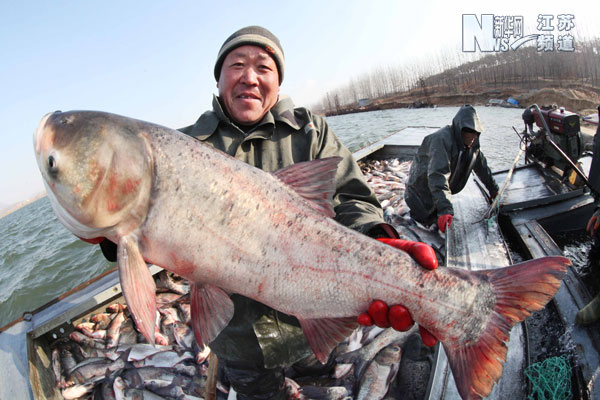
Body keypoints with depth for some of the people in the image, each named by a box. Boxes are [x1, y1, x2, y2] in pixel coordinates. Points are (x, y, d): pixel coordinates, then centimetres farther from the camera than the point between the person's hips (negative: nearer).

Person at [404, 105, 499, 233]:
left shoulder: (471, 143, -1)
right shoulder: (442, 139, -30)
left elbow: (481, 167, 16)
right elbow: (438, 175, -40)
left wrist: (493, 189, 24)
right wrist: (445, 209, -48)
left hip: (440, 193, 8)